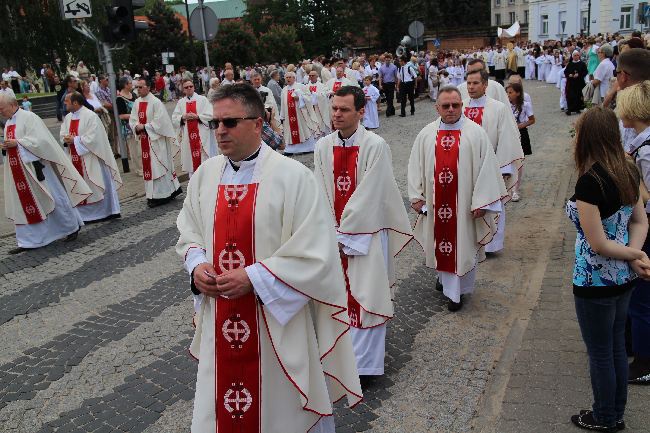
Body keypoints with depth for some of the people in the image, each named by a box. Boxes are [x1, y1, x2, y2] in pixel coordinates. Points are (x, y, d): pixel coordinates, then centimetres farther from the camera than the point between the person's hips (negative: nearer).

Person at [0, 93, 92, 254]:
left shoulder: (29, 117, -12)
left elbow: (41, 140, -20)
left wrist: (17, 142, -21)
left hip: (36, 167, -8)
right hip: (19, 172, 8)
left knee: (53, 198, 2)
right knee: (24, 203, 6)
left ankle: (72, 227, 19)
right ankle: (29, 241, 11)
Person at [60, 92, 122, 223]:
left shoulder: (90, 116, -13)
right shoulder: (68, 117, 10)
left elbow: (92, 137, -19)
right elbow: (62, 134, 12)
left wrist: (74, 140, -18)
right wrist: (66, 139, -11)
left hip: (90, 158, -7)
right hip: (75, 158, 7)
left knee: (96, 185, 1)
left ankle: (106, 211, 13)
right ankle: (84, 214, 18)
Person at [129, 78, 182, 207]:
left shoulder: (155, 102, -13)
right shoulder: (137, 103, 8)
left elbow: (159, 122, -19)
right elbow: (132, 119, 11)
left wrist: (144, 127, -16)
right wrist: (137, 127, -10)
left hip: (156, 139, -7)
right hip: (144, 139, 7)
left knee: (158, 166, -3)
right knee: (148, 166, 11)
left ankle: (160, 195, 5)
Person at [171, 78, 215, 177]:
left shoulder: (202, 99, 2)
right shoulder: (180, 102, 10)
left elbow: (210, 115, -5)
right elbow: (174, 119, 7)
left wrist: (197, 116, -15)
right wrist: (183, 117, -11)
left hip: (202, 134, -3)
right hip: (187, 135, 3)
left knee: (204, 157, -2)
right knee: (191, 158, 6)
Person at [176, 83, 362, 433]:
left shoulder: (293, 176, -15)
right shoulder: (204, 175, 3)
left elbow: (316, 255, -17)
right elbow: (188, 233, 14)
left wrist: (254, 278, -21)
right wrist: (197, 265, -7)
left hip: (278, 320, -5)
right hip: (222, 321, 5)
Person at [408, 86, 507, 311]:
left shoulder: (476, 133, -6)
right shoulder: (426, 134, 2)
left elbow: (486, 168, -8)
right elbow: (415, 166, 5)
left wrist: (480, 202, -12)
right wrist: (416, 196, -1)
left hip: (463, 203, -2)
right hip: (435, 203, 3)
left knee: (462, 244, 5)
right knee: (440, 239, 15)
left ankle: (457, 291, 18)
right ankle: (444, 275, 39)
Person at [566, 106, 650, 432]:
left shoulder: (589, 182, -26)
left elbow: (598, 243, -22)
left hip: (596, 282, -8)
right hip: (623, 279, 8)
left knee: (600, 353, 12)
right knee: (617, 347, 22)